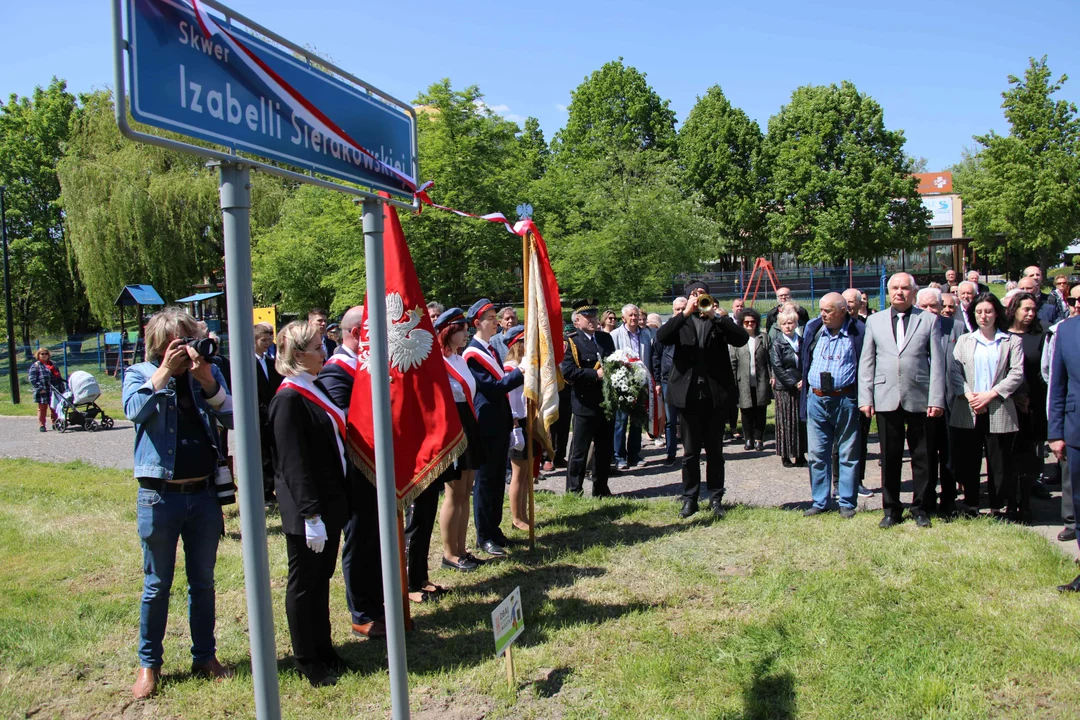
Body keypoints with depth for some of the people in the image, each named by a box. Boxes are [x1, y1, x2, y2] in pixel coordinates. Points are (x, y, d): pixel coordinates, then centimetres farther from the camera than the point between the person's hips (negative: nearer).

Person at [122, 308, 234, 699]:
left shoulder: (208, 372, 6)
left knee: (203, 581, 13)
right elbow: (135, 411, -19)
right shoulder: (140, 374, 1)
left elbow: (232, 418, -6)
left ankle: (205, 656, 27)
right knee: (157, 584, 8)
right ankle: (149, 663, 23)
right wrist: (165, 371, -20)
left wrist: (207, 381, -17)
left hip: (204, 492, 2)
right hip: (160, 494, -2)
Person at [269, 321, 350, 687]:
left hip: (330, 502, 9)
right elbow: (293, 463, -21)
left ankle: (323, 650, 32)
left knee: (321, 578, 19)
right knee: (304, 583, 6)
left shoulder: (317, 389, 10)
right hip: (307, 510, -9)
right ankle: (307, 661, 20)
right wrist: (311, 515, -23)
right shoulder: (288, 399, -18)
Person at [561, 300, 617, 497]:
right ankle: (574, 491, 13)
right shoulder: (572, 341, -8)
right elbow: (568, 371, -20)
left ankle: (601, 489, 27)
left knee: (605, 449, 14)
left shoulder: (606, 338, 12)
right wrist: (596, 374, -22)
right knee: (579, 451, 2)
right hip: (585, 403, -6)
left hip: (606, 401, 6)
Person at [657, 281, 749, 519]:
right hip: (689, 394, 0)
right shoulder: (680, 322, 8)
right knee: (690, 451, 7)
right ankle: (690, 498, 16)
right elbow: (661, 337, -12)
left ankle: (715, 498, 18)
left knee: (715, 450, 8)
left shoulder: (719, 320, 7)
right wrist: (685, 313, -17)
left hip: (716, 394, 0)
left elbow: (742, 338, -9)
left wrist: (715, 316, -15)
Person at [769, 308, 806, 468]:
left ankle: (800, 455, 14)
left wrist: (804, 380, -6)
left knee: (802, 421, 5)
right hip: (784, 389, -4)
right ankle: (786, 456, 8)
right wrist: (794, 383, -13)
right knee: (786, 422, 0)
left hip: (801, 387, 4)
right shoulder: (777, 344, -3)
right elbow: (777, 368, -9)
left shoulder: (803, 342, 9)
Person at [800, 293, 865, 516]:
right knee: (816, 454, 9)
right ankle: (820, 502, 19)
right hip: (816, 399, 4)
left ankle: (847, 503, 15)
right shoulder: (813, 328, 6)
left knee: (848, 454, 6)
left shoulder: (858, 331, -6)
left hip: (845, 400, -4)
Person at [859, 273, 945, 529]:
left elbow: (937, 362, 2)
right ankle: (891, 509, 18)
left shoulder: (929, 320, 6)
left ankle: (921, 508, 20)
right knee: (889, 457, 7)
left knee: (922, 457, 6)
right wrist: (865, 398, 1)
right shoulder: (875, 321, 10)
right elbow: (866, 362, 8)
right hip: (886, 399, 1)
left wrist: (936, 399, -5)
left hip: (919, 399, -1)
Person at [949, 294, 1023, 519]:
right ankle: (970, 506, 19)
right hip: (967, 412, 3)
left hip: (998, 411, -2)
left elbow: (1017, 374, -4)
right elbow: (954, 371, 3)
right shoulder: (964, 341, 13)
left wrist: (990, 394, -13)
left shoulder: (1012, 342, 6)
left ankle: (1009, 509, 11)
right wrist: (968, 395, -13)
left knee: (1000, 464, 0)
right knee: (966, 462, 6)